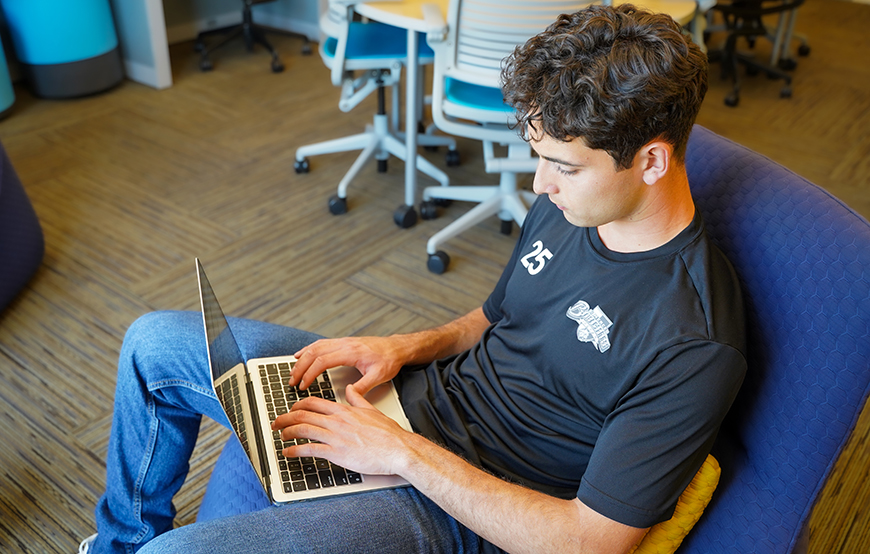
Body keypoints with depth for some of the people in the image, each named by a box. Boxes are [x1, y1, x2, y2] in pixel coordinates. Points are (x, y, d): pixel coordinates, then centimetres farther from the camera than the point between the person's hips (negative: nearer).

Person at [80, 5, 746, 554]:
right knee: (155, 342, 10)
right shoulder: (566, 205, -1)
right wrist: (408, 347, -5)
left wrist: (402, 452, -22)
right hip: (420, 393, 8)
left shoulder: (693, 349, -25)